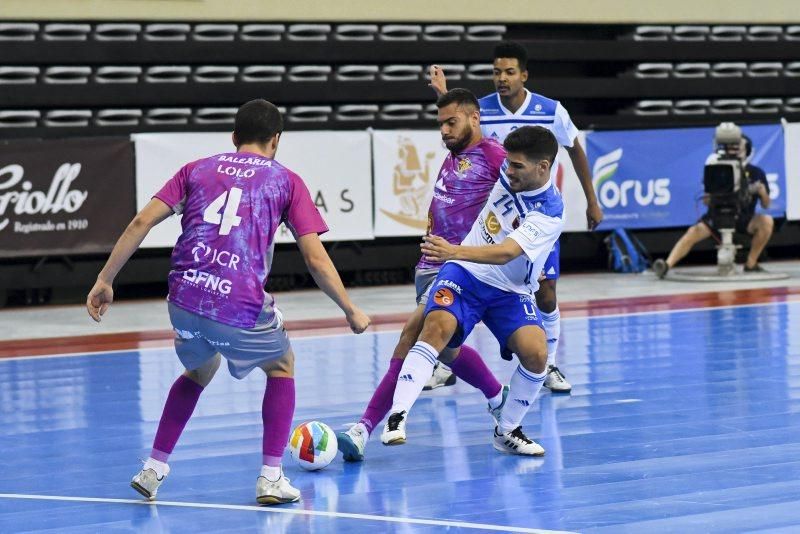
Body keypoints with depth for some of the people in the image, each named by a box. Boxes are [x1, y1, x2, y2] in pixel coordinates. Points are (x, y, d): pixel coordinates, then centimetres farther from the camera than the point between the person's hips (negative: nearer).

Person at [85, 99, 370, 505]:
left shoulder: (197, 169, 18)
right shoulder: (286, 181, 10)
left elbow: (142, 221, 8)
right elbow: (316, 260, 3)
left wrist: (105, 280, 11)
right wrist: (351, 312, 14)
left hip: (184, 300, 4)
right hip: (240, 308, -3)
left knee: (201, 370, 33)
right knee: (281, 365, 25)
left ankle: (153, 469, 26)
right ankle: (271, 478, 15)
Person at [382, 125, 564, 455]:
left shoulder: (550, 214, -21)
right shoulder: (508, 172, -4)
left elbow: (506, 253, -34)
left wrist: (454, 251, -47)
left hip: (511, 291, -2)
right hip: (465, 273, 2)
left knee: (536, 353, -24)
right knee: (437, 326, -27)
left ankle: (507, 431, 0)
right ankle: (397, 416, -34)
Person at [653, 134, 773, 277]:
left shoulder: (756, 173, -1)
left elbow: (765, 205, 2)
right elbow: (707, 200, -2)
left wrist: (762, 192, -19)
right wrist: (708, 199, -26)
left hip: (744, 219, 1)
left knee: (767, 221, -26)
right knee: (694, 232, -26)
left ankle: (751, 263, -9)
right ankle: (667, 265, -39)